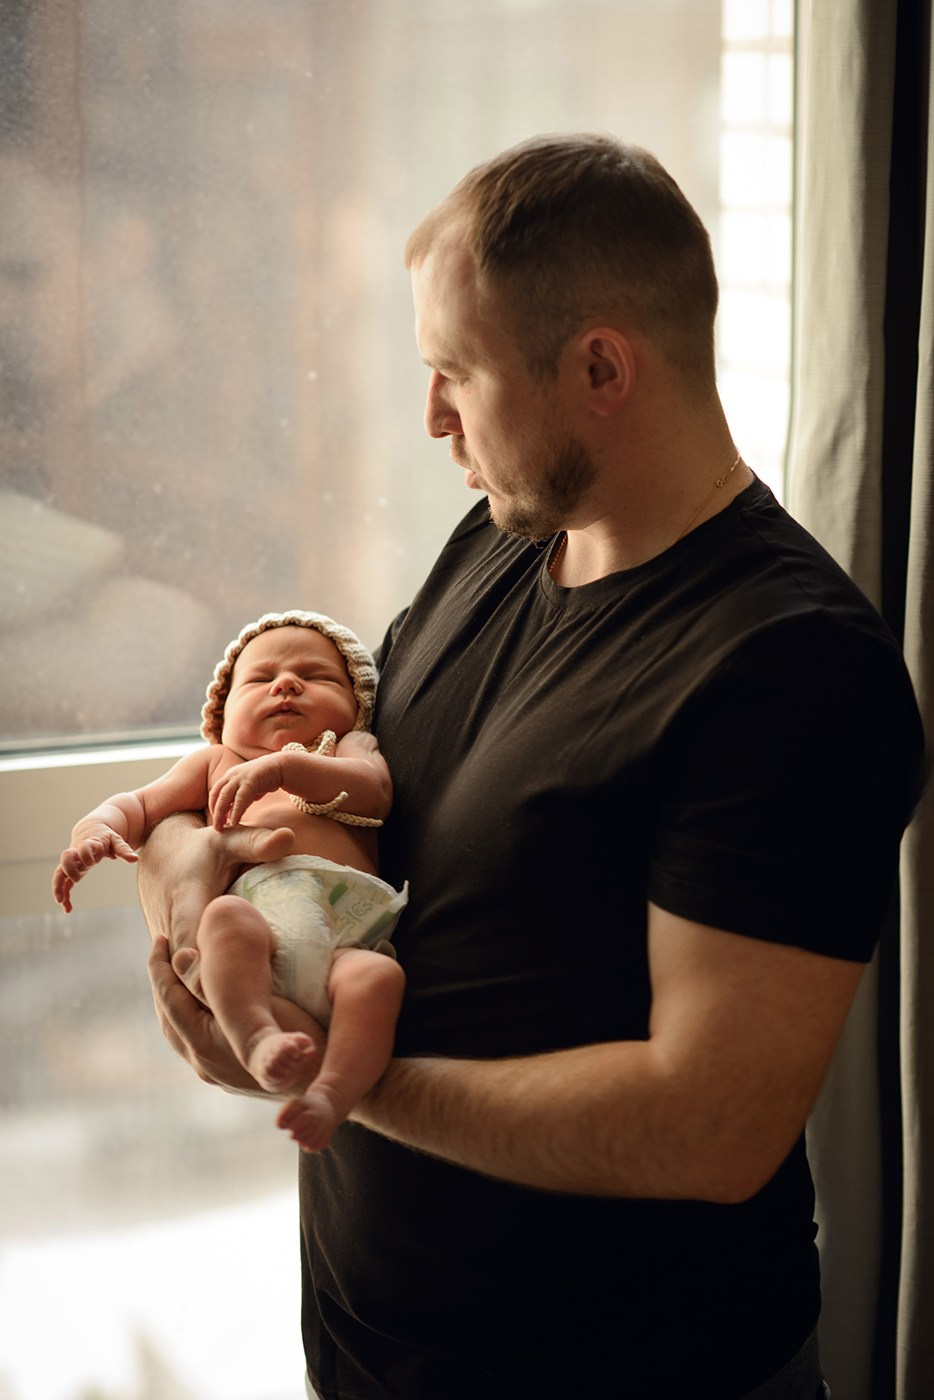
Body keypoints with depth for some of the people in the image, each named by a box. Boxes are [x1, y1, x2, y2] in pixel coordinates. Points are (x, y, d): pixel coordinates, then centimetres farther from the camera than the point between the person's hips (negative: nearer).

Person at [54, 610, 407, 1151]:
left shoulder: (349, 748, 33)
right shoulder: (217, 762, 40)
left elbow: (374, 791, 9)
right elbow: (141, 806, 34)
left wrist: (285, 768, -6)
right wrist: (98, 829, 8)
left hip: (349, 929, 0)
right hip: (256, 908, 1)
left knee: (379, 975, -33)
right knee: (226, 917, -35)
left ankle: (333, 1093, -46)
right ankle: (257, 1037, -51)